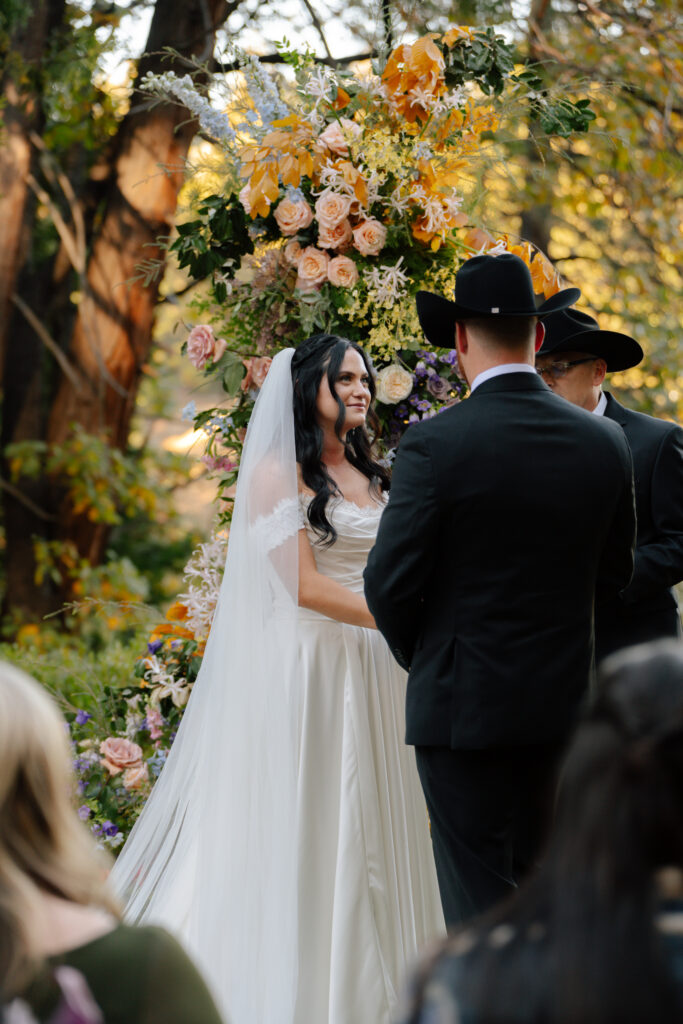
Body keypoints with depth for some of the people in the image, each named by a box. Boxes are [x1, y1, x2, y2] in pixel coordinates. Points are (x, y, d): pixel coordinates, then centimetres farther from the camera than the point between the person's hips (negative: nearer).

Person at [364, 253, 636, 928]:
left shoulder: (434, 445, -14)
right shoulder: (604, 443, 0)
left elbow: (389, 582, -11)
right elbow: (613, 573, 10)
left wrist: (419, 658, 7)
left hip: (464, 702, -5)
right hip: (564, 701, 5)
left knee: (479, 897, 1)